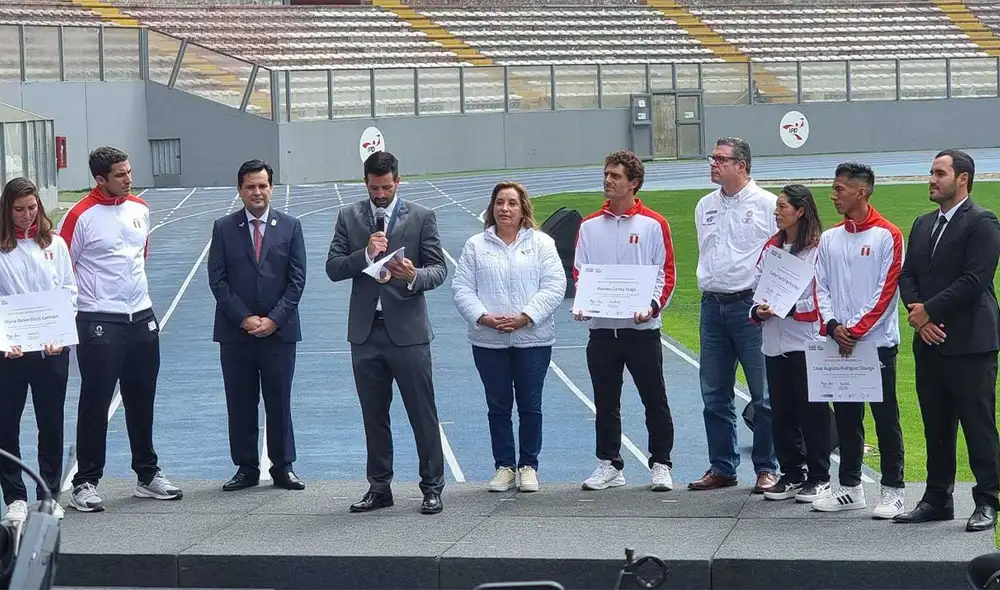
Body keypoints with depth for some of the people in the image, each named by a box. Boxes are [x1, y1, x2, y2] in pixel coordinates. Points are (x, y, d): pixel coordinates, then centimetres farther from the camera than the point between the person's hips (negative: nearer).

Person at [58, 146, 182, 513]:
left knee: (142, 401, 14)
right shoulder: (81, 216, -12)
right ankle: (86, 483, 5)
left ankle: (148, 475, 25)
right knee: (95, 403, -2)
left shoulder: (140, 209, 7)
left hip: (142, 318, 6)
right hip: (98, 323, -6)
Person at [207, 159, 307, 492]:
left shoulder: (290, 227, 4)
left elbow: (297, 280, 0)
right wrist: (244, 318, -10)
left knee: (279, 402, 4)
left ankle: (283, 467, 12)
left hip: (279, 331, 0)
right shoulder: (224, 228, 4)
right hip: (235, 333, 0)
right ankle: (246, 468, 12)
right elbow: (217, 280, -1)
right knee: (240, 403, 4)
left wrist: (274, 319, -10)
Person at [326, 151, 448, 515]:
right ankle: (379, 488, 19)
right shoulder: (349, 218, 8)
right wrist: (365, 254, -15)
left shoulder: (421, 217, 2)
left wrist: (414, 276, -23)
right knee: (373, 416, 10)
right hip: (365, 332, 3)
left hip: (407, 331, -3)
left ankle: (432, 487, 6)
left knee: (423, 413, -1)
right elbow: (333, 268, 2)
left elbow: (439, 269, -2)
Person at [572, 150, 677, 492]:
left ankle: (661, 465, 11)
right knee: (605, 403, 9)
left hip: (642, 328, -3)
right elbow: (579, 271, 10)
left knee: (655, 400, 2)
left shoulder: (653, 224, -1)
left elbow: (666, 273, -2)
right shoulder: (590, 226, 9)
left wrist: (653, 306, -17)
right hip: (601, 328, 3)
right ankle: (609, 466, 18)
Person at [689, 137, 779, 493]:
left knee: (763, 394, -2)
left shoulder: (767, 204, -4)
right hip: (712, 304, 6)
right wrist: (707, 285, 13)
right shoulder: (705, 206, 13)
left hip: (752, 304, -6)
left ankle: (767, 468, 6)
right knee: (714, 394, 9)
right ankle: (721, 468, 17)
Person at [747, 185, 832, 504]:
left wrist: (789, 308, -17)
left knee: (812, 410, 0)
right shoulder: (771, 247, 13)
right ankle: (791, 474, 19)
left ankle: (818, 477, 8)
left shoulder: (818, 249, -9)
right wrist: (758, 311, -1)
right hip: (775, 342, 7)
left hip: (807, 342, -7)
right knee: (782, 411, 10)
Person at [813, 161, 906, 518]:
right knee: (846, 417, 9)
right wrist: (832, 325, -6)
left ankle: (892, 490, 4)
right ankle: (850, 488, 17)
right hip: (839, 342, 5)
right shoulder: (829, 239, 11)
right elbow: (820, 287, 10)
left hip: (877, 341, -5)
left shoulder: (887, 235, -5)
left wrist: (857, 329, -15)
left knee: (885, 417, -1)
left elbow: (887, 291, -10)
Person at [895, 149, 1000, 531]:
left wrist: (929, 310, -14)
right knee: (936, 426, 12)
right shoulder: (923, 225, 17)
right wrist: (919, 317, -5)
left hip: (969, 343, -7)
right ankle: (938, 499, 18)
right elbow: (907, 276, 12)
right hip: (929, 342, 7)